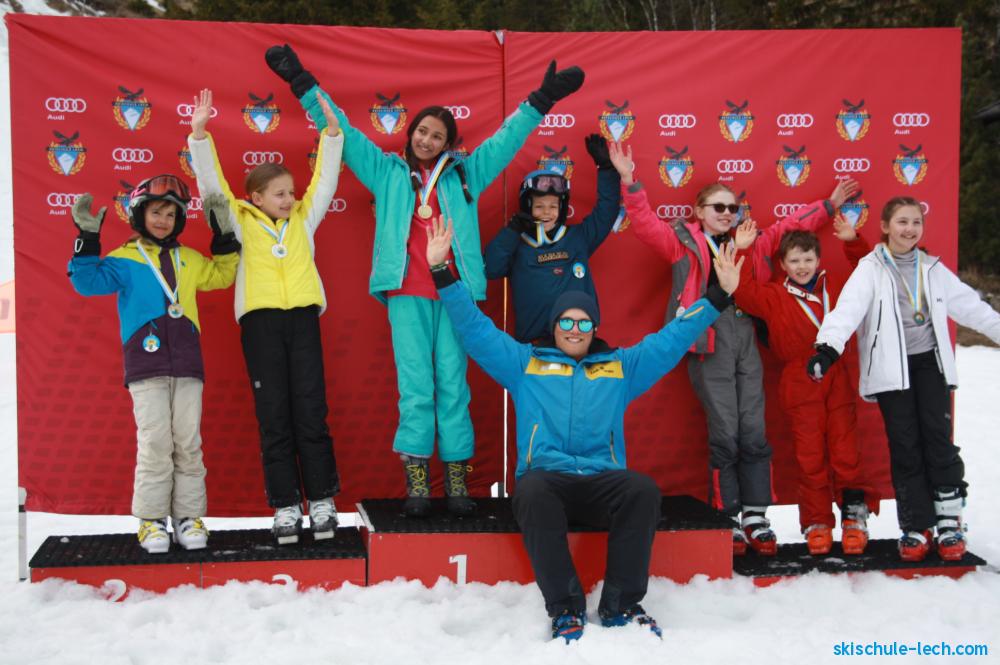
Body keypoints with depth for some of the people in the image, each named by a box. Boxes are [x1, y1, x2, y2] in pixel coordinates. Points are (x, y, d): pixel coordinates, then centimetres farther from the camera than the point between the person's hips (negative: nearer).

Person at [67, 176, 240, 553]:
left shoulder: (189, 260, 18)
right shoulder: (124, 260, 7)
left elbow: (222, 275, 30)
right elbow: (88, 282, -5)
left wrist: (224, 237, 20)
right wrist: (88, 241, -12)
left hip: (187, 364, 3)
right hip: (146, 365, -3)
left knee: (188, 443, 1)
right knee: (155, 441, -9)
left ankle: (188, 516, 7)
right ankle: (151, 519, 0)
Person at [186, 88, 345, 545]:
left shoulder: (303, 219, 16)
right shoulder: (241, 222, 10)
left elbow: (325, 178, 13)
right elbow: (211, 182, 5)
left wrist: (331, 129, 6)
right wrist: (199, 132, -4)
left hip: (302, 316, 1)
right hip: (260, 318, -1)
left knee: (310, 411, 1)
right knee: (273, 416, 1)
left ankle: (322, 501, 9)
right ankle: (285, 506, 7)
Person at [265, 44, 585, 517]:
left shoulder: (464, 173, 16)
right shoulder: (387, 172, 14)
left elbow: (508, 137, 20)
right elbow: (343, 132, 16)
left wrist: (542, 100, 18)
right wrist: (303, 83, 15)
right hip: (407, 294, -1)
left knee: (453, 385, 0)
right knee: (414, 386, -3)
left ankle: (457, 482, 4)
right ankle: (416, 482, 0)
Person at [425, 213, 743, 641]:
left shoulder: (622, 367, 21)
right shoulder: (524, 364, 18)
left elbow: (673, 338, 19)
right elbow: (474, 328, 13)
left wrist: (719, 297, 12)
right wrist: (442, 273, 4)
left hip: (603, 481, 2)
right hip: (545, 478, -1)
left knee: (643, 489, -32)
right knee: (533, 493, -38)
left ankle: (620, 605, -21)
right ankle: (565, 607, -28)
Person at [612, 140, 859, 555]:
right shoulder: (683, 243, 6)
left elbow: (786, 227, 22)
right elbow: (645, 224, -4)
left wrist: (828, 206, 19)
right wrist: (629, 183, -13)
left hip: (746, 340, 4)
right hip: (709, 342, -4)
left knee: (753, 433, 3)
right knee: (724, 434, -4)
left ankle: (756, 519, 11)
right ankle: (727, 521, 6)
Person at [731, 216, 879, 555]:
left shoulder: (835, 286, 14)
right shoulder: (774, 297, 7)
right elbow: (744, 291, -3)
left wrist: (853, 242, 10)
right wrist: (741, 251, -8)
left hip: (836, 379, 1)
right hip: (799, 384, -1)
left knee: (846, 447, -1)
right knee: (810, 454, 0)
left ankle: (855, 513, 10)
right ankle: (817, 523, 8)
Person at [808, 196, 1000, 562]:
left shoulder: (932, 268, 11)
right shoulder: (871, 269, -4)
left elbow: (969, 306, 16)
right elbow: (849, 308, -20)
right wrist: (828, 346, -36)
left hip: (930, 362, 3)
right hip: (892, 367, -3)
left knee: (938, 438, -5)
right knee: (905, 445, -1)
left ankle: (949, 521, 4)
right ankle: (916, 527, 7)